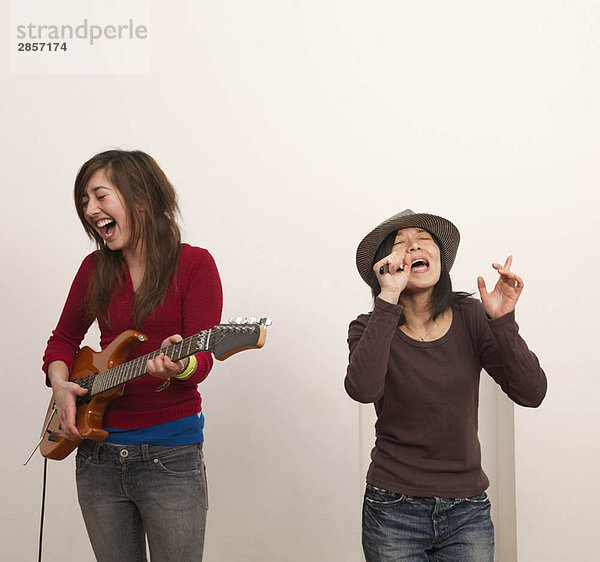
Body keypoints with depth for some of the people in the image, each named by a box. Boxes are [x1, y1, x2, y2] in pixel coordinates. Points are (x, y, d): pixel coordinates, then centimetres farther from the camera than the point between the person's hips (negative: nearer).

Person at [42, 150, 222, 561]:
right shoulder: (96, 268, 9)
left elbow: (203, 359, -11)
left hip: (171, 454, -4)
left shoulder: (194, 264, -6)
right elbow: (64, 338, 18)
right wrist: (60, 384, -1)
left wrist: (180, 365, -33)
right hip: (97, 454, 5)